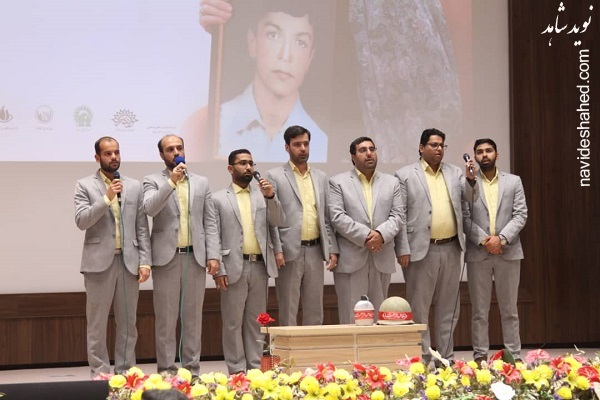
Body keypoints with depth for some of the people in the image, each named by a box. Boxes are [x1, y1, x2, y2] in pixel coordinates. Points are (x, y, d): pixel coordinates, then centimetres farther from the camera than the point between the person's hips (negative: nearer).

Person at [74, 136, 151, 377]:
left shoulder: (134, 186, 11)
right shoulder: (85, 186, 3)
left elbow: (142, 228, 8)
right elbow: (81, 221, -9)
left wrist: (145, 261, 0)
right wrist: (106, 199, -17)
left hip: (129, 262, 3)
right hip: (100, 261, -3)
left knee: (127, 323, 7)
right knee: (97, 323, 2)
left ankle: (126, 372, 14)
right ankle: (100, 374, 9)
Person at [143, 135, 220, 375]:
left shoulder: (201, 182, 12)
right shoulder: (153, 181, 5)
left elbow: (210, 222, 9)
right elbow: (149, 209, -15)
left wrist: (213, 255, -1)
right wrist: (171, 182, -19)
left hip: (195, 256, 3)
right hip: (167, 257, -2)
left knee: (193, 317, 6)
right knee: (166, 318, 0)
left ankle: (192, 369, 12)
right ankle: (166, 370, 6)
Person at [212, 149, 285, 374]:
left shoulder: (263, 194, 12)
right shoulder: (219, 199, 2)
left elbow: (278, 221, 2)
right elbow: (214, 237, -2)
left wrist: (271, 197, -13)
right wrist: (218, 270, -8)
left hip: (260, 265, 3)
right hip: (234, 267, -3)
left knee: (256, 321, 9)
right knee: (233, 322, 2)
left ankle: (256, 368, 15)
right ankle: (236, 370, 8)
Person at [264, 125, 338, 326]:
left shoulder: (321, 177, 14)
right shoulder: (274, 176, 0)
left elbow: (327, 217, 14)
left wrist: (333, 249, 6)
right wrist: (277, 250, -13)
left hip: (315, 251, 4)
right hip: (289, 253, -4)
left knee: (315, 311, 9)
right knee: (288, 312, 1)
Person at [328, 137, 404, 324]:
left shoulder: (392, 182, 14)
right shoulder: (338, 182, 4)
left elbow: (398, 216, 6)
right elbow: (337, 217, -7)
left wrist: (381, 234, -13)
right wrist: (365, 236, -15)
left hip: (381, 258, 3)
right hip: (351, 259, -3)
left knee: (379, 316, 7)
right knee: (351, 316, -2)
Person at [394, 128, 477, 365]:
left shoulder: (455, 173, 12)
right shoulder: (405, 175, -2)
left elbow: (471, 198, 7)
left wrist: (471, 179, -12)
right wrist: (403, 250, -11)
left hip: (451, 249, 5)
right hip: (421, 250, -4)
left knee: (448, 308, 11)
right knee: (419, 308, 1)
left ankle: (446, 357, 20)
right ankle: (421, 359, 7)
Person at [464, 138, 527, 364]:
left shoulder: (514, 182, 8)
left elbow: (520, 215, 1)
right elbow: (465, 218, -3)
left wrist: (501, 238, -12)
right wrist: (484, 240, -14)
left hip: (508, 252, 1)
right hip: (477, 253, -1)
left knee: (509, 309, 6)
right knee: (479, 310, 4)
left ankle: (514, 355, 11)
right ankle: (480, 355, 9)